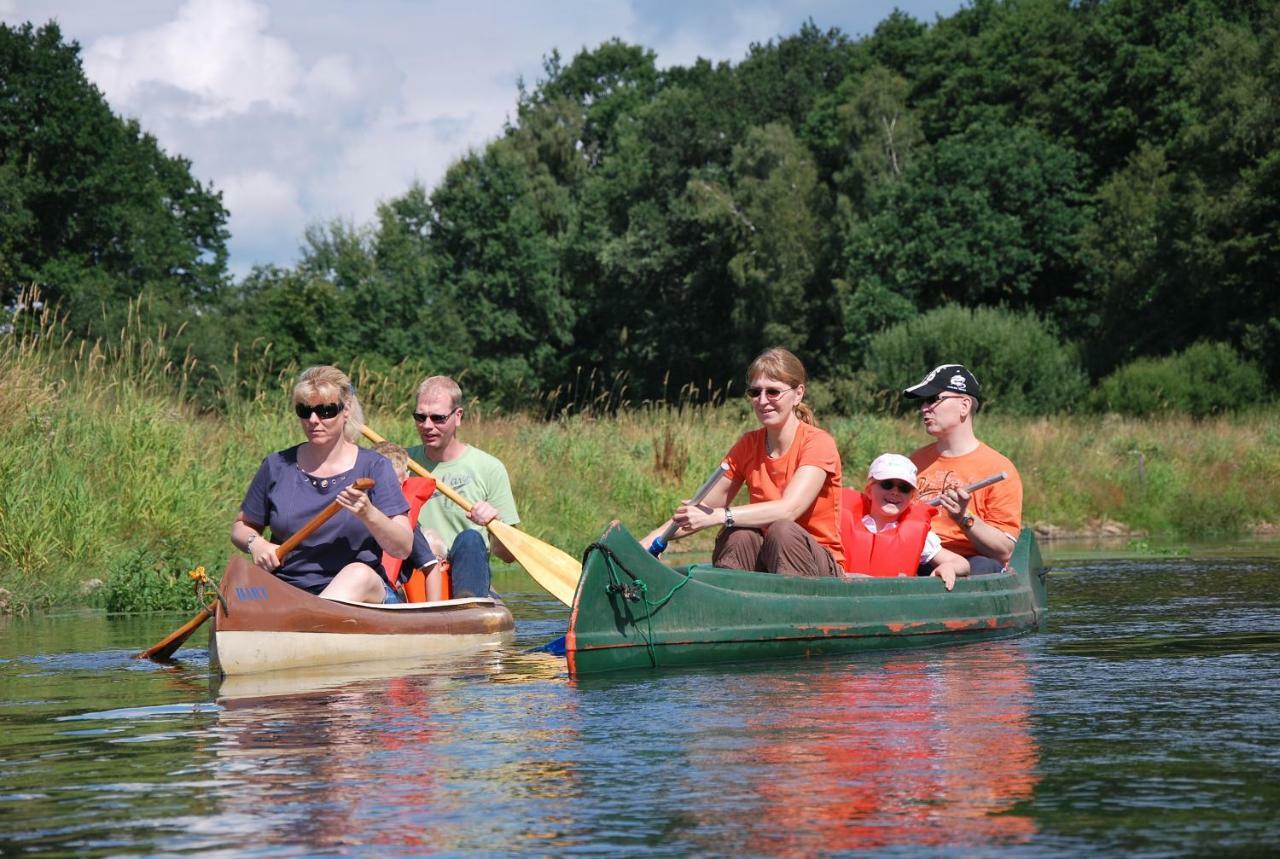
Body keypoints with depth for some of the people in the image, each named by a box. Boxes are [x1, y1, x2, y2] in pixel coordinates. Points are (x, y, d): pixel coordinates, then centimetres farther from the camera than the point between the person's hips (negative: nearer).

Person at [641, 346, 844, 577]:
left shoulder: (818, 443, -11)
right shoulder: (748, 445, 6)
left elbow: (788, 509, -27)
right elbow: (705, 508, 5)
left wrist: (718, 516, -36)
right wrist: (652, 540, -12)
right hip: (763, 561, 4)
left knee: (783, 530, -35)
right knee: (739, 534, -28)